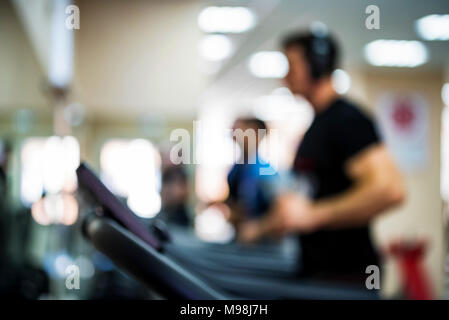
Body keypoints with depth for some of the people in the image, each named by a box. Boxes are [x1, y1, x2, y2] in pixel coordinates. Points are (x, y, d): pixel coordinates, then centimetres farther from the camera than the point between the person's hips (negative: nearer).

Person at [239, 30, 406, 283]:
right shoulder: (317, 125, 16)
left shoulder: (347, 120, -13)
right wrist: (264, 228, 16)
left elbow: (390, 189, -26)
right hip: (314, 271, 9)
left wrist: (312, 215, -28)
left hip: (347, 274, -9)